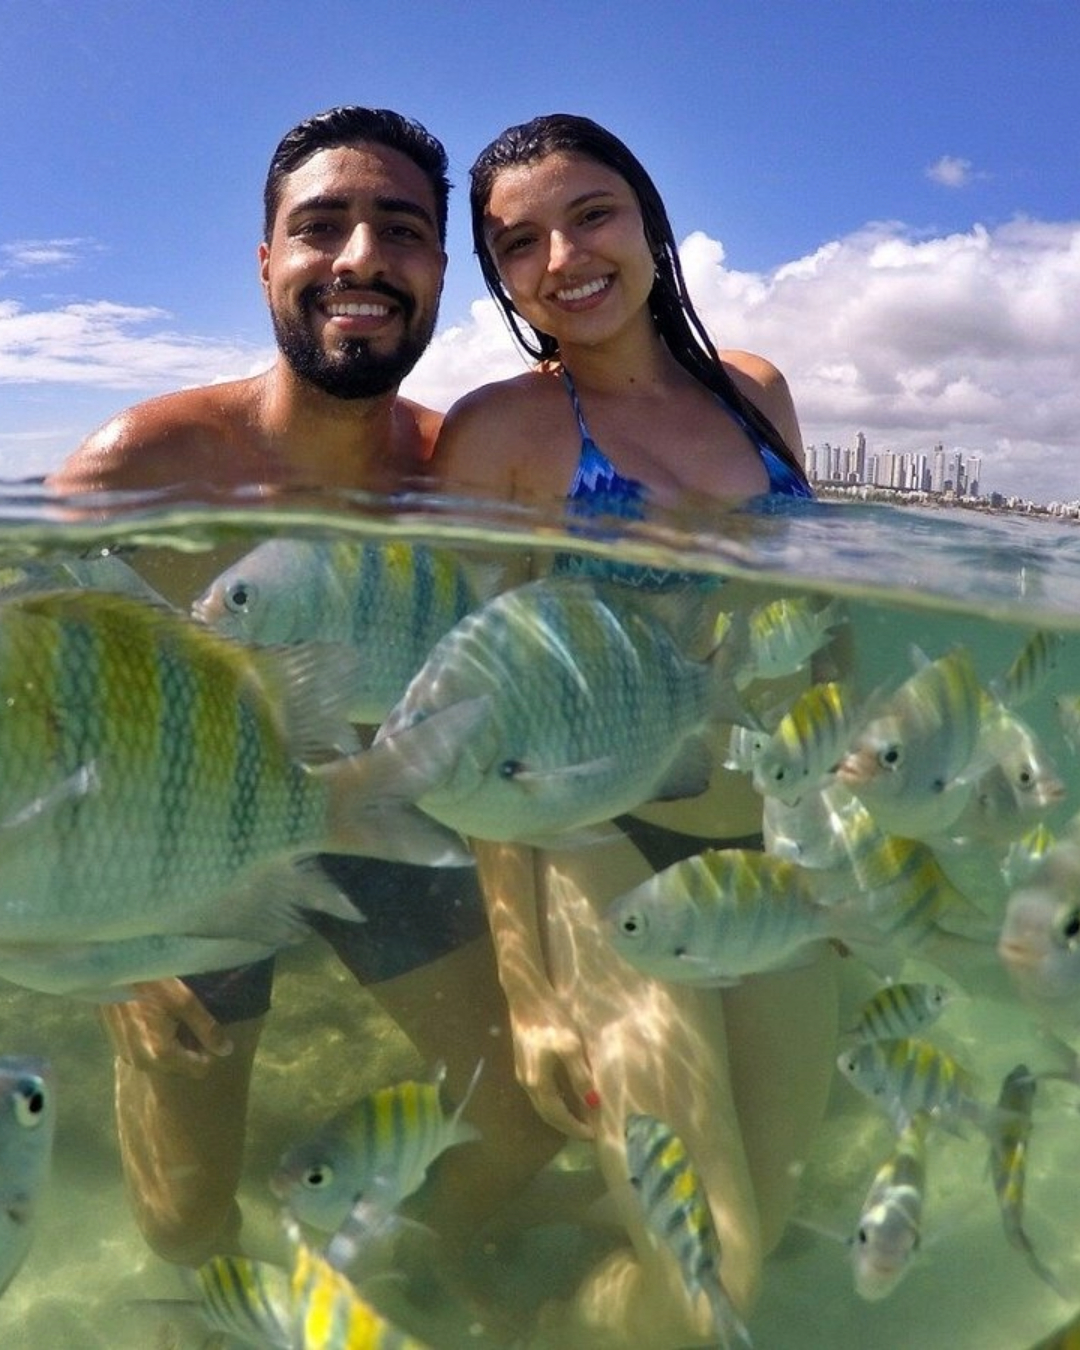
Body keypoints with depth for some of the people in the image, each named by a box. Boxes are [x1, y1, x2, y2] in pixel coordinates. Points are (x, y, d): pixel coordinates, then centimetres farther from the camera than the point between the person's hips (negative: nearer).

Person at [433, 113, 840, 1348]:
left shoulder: (756, 390, 6)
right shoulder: (499, 429, -9)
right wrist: (531, 992, -11)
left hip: (782, 857, 6)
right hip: (613, 858, -5)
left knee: (769, 1220, 18)